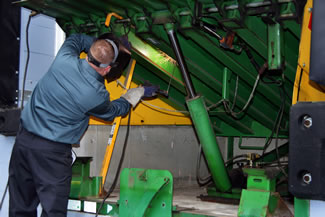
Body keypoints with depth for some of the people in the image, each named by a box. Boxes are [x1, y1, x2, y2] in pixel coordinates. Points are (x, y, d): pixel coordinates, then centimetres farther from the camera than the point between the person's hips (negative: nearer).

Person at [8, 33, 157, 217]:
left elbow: (76, 39, 19)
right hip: (52, 152, -6)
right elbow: (112, 112, 9)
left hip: (23, 140, 6)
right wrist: (139, 93, 22)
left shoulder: (64, 59, -7)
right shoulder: (97, 95, -17)